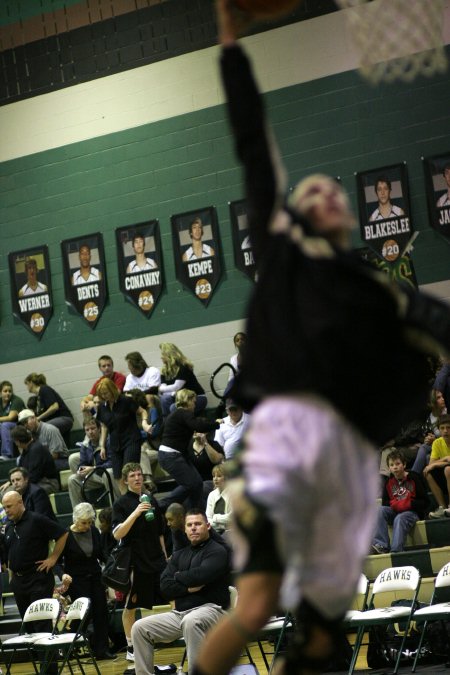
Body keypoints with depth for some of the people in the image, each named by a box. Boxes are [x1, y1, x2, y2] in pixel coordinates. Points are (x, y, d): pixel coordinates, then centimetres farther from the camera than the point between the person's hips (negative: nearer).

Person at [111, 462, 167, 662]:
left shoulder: (151, 500, 11)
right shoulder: (121, 503, -4)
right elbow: (117, 534, -16)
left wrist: (164, 555, 15)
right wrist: (136, 513, -24)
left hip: (156, 560, 5)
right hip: (134, 562, -4)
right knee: (130, 606, 2)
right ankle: (131, 648, 10)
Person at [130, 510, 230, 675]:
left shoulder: (216, 551, 0)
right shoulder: (179, 555, 19)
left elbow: (200, 575, -18)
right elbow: (165, 586, 6)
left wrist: (178, 577, 1)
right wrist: (188, 588, -11)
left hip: (210, 608, -7)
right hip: (179, 613, 7)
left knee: (191, 622, -41)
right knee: (139, 628, -6)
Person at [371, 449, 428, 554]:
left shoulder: (414, 478, -6)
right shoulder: (388, 482, 8)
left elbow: (424, 502, -8)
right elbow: (384, 503, 12)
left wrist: (408, 504, -20)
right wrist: (393, 504, -10)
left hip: (412, 512, -5)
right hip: (394, 512, 5)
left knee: (399, 518, -36)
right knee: (380, 509, -22)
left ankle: (395, 551, -46)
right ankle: (381, 545, -34)